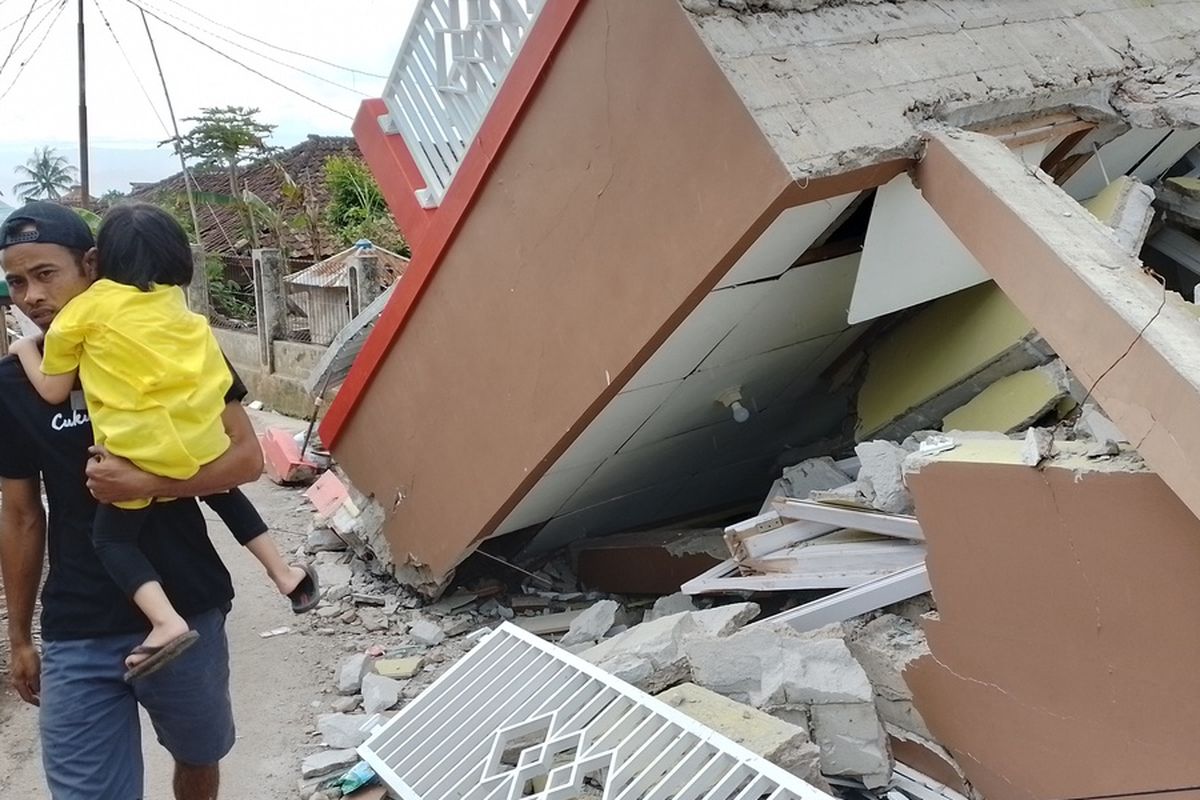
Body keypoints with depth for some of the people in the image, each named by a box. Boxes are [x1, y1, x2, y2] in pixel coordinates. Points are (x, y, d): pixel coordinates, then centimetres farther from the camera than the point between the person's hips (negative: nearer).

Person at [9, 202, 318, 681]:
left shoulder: (85, 308, 2)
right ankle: (284, 574, 34)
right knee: (223, 494, 32)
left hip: (144, 448, -5)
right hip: (201, 435, 5)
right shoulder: (174, 301, 13)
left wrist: (25, 350, 25)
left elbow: (53, 391, 7)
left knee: (111, 536, 12)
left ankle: (167, 623, -8)